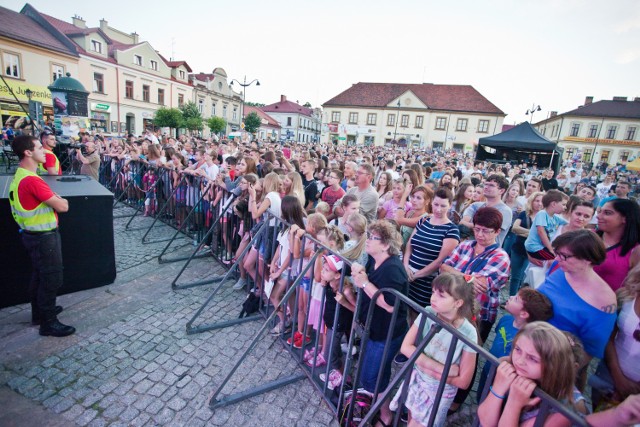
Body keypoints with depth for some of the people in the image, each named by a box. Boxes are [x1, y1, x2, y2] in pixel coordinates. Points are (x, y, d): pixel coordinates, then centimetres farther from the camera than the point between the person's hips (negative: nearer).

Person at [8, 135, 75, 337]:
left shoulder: (20, 175, 9)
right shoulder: (31, 180, -25)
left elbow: (48, 199, 14)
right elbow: (62, 206, -22)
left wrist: (54, 199, -5)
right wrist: (59, 201, -2)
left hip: (35, 234, 10)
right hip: (43, 237, -10)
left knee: (39, 275, 21)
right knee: (52, 279, 0)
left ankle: (40, 312, 36)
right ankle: (48, 322, 12)